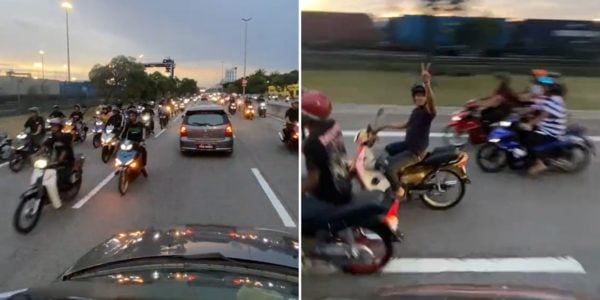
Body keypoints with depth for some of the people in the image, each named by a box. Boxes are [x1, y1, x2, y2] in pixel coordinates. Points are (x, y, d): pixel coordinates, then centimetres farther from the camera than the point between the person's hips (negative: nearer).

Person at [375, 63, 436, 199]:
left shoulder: (428, 111, -22)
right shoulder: (415, 111, 7)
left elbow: (431, 100, -46)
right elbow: (406, 125, 23)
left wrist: (427, 83, -65)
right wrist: (386, 126, 20)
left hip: (416, 152, -10)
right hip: (407, 144, 10)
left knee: (389, 168, -22)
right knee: (386, 150, 31)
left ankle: (399, 190, 3)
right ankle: (399, 169, 46)